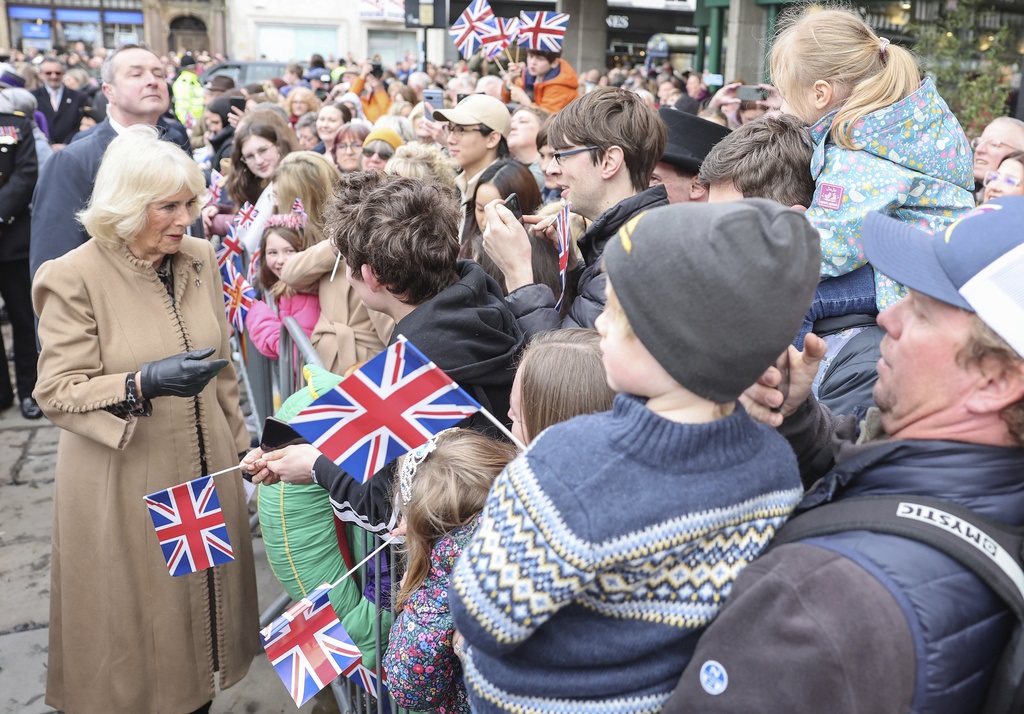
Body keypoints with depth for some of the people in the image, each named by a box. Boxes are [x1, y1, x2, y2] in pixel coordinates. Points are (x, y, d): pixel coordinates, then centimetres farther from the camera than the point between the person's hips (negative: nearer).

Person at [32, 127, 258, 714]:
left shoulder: (201, 259, 3)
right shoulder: (76, 277, -13)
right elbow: (58, 391, -14)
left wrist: (238, 443, 15)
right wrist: (143, 384, -29)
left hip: (205, 469, 5)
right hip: (124, 488, -4)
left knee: (201, 594, 16)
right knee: (138, 618, 9)